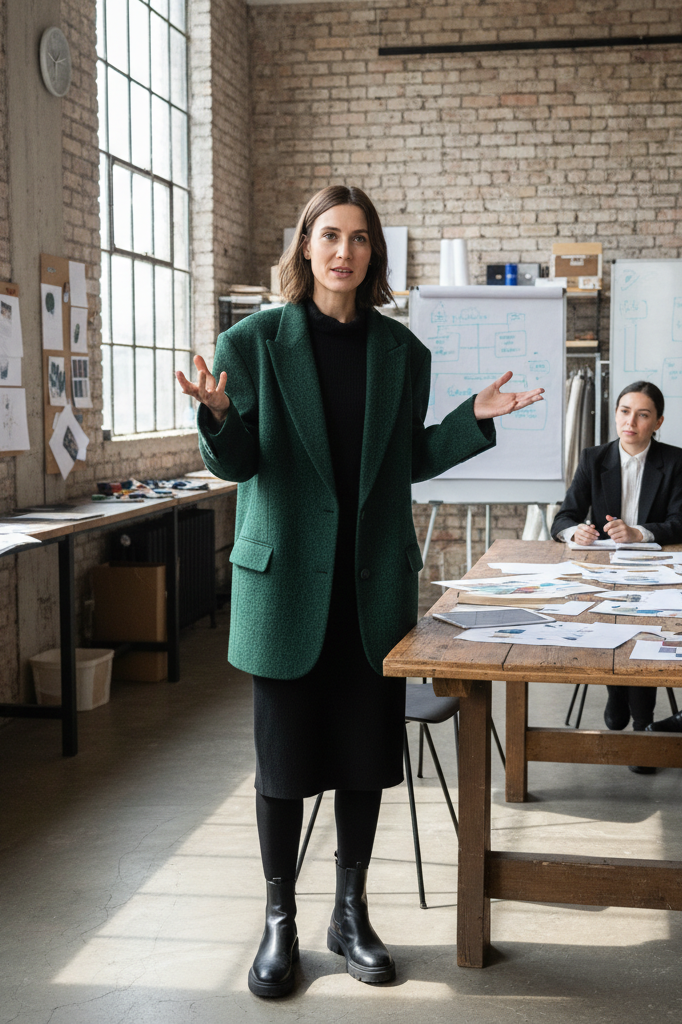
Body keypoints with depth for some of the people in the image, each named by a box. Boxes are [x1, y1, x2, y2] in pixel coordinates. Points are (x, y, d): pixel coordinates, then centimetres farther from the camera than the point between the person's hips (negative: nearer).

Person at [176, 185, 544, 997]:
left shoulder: (401, 350, 7)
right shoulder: (254, 341, -2)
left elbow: (408, 461, 13)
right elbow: (235, 464, -4)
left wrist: (475, 419, 2)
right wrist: (219, 415, -24)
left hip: (375, 580, 3)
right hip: (287, 579, -3)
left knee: (366, 753, 9)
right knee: (284, 756, 4)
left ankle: (350, 913, 27)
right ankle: (279, 922, 22)